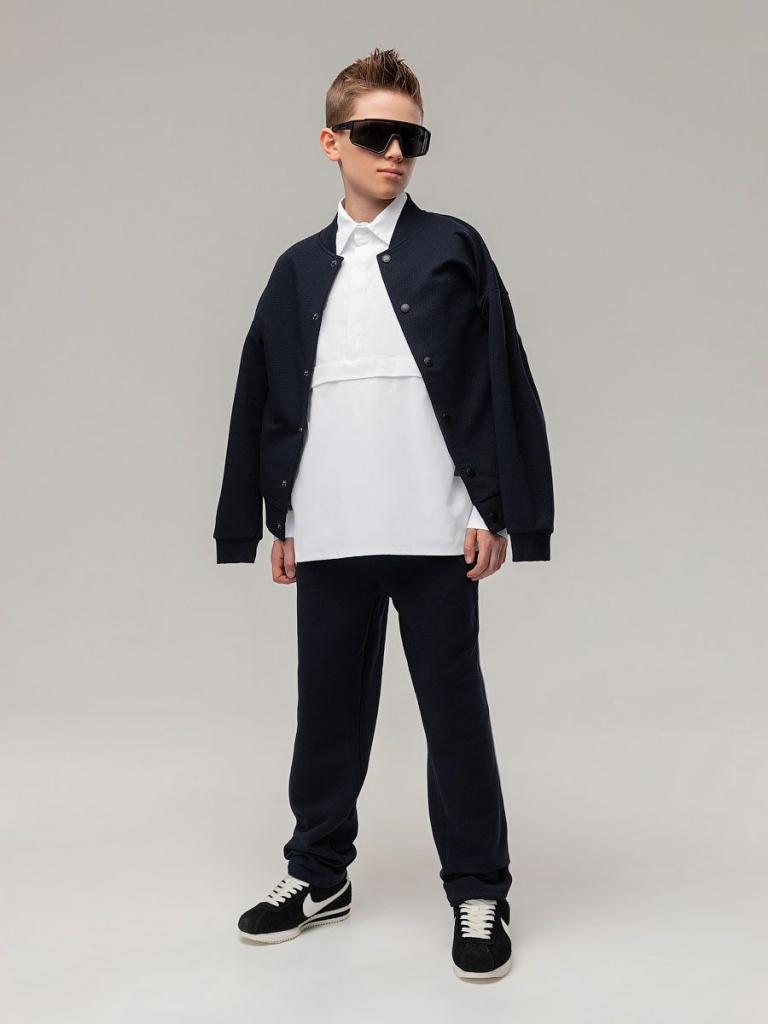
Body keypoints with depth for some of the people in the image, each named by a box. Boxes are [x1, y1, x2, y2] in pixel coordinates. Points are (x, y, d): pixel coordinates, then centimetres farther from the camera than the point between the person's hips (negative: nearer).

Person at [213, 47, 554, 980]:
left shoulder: (453, 250, 2)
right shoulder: (299, 269, 11)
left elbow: (499, 382, -2)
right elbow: (266, 397, 12)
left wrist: (494, 508, -7)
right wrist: (277, 518, 8)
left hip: (435, 533, -3)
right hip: (328, 537, 3)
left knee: (455, 708, 5)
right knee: (328, 708, 13)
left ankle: (478, 893, 18)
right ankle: (319, 872, 30)